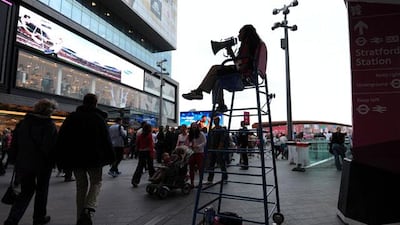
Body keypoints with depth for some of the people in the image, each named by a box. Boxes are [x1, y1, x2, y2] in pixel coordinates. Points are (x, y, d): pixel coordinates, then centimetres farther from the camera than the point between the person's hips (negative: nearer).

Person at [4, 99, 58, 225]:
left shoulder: (23, 122, 4)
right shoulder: (50, 125, -12)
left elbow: (14, 143, 8)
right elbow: (52, 147, -15)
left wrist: (15, 160, 14)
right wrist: (52, 162, -5)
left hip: (23, 163, 4)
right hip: (43, 164, -4)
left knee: (26, 191, 16)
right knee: (41, 191, 13)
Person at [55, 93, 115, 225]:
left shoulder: (72, 117, 7)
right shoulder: (99, 118, -3)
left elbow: (62, 139, 5)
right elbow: (106, 140, -7)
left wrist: (61, 160, 8)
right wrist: (110, 158, 0)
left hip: (75, 158, 3)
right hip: (94, 158, -3)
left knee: (81, 185, 14)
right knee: (96, 182, 11)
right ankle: (89, 209, -12)